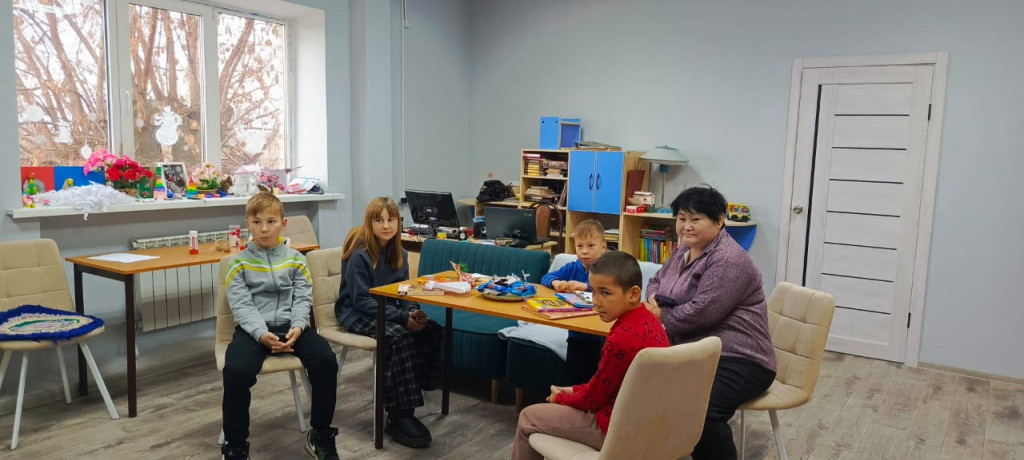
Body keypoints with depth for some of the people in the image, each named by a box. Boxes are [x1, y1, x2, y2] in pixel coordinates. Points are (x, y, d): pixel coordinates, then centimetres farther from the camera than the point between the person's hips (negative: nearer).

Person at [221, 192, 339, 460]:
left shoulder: (295, 260, 11)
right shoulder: (239, 263, 5)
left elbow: (303, 299, 5)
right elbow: (242, 306, -5)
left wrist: (297, 327, -16)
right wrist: (262, 334, -23)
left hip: (290, 325, 2)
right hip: (253, 329, -1)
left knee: (326, 360, -24)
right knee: (236, 370, -32)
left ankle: (321, 436, -4)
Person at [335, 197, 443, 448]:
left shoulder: (398, 253, 4)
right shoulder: (359, 255, -17)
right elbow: (361, 300, -21)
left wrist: (413, 312, -16)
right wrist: (402, 317, -29)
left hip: (387, 308, 7)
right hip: (356, 313, -6)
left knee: (431, 330, -19)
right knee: (400, 337, -33)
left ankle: (416, 387, -8)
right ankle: (399, 417, -28)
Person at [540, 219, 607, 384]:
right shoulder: (572, 268, 4)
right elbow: (546, 277, 7)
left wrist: (586, 286, -38)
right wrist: (555, 282, -15)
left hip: (599, 338, -4)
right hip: (576, 335, 5)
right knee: (575, 377, 12)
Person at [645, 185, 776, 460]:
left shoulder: (728, 260, -16)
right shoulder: (683, 251, 14)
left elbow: (702, 312, -22)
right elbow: (657, 281, 24)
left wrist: (661, 317, -10)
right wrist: (654, 300, 1)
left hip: (737, 360, -8)